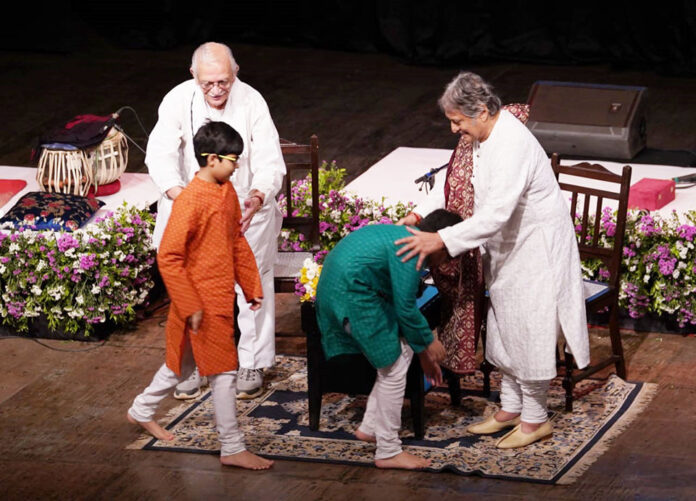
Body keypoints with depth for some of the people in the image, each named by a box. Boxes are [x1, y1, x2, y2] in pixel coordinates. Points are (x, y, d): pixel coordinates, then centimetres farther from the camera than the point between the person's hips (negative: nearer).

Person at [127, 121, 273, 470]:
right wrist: (190, 307, -21)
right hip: (202, 302, -9)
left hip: (222, 297, 9)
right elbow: (168, 258, -22)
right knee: (224, 372, -3)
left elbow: (237, 242, 16)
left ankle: (142, 411, 41)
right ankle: (232, 448, 5)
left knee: (185, 362, 22)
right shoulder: (190, 201, -23)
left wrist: (252, 287, 15)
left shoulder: (227, 191, 5)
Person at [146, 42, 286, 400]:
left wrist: (257, 198, -42)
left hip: (246, 206, -1)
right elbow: (160, 153, -25)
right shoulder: (179, 100, -16)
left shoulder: (251, 102, -17)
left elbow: (270, 162, -20)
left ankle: (253, 364, 19)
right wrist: (177, 192, -45)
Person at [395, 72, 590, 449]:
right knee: (504, 331, 17)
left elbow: (496, 214, -36)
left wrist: (441, 240, -35)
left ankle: (535, 420, 13)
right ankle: (510, 409, 31)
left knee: (528, 333, 0)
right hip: (507, 248, 10)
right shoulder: (485, 138, 0)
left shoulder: (513, 145, -30)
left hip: (535, 250, -10)